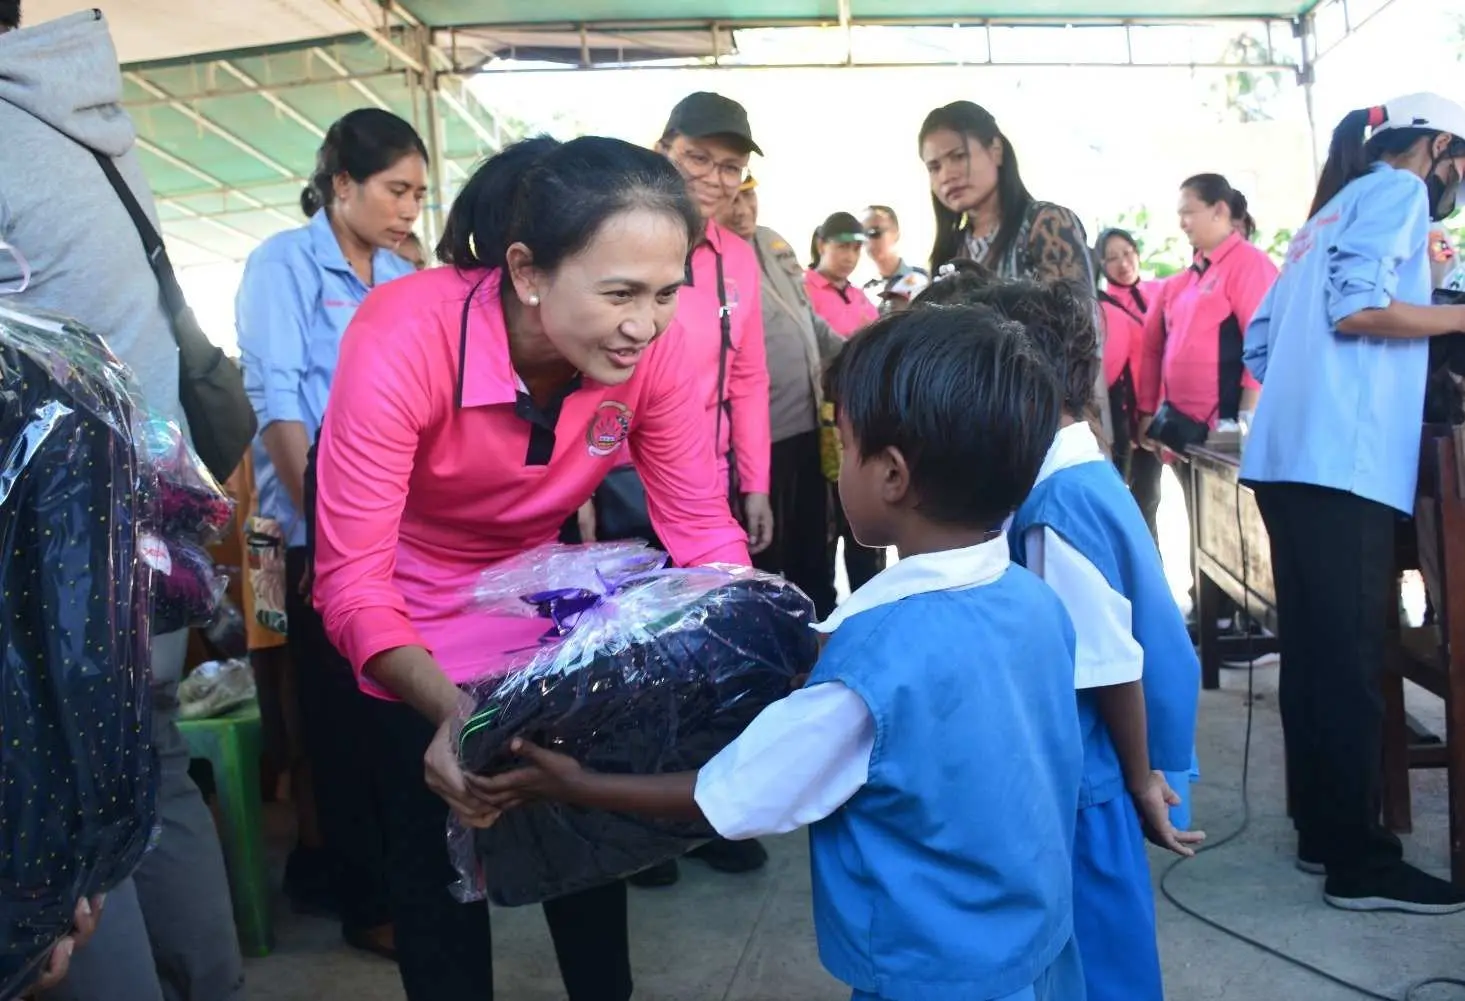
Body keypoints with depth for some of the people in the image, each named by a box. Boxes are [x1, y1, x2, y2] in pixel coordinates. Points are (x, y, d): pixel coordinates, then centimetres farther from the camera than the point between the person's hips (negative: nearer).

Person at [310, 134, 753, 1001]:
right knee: (440, 861, 8)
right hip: (410, 634, -3)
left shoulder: (656, 346, -24)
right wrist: (449, 711, -49)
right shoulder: (404, 341, -35)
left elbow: (703, 530, -17)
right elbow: (353, 581, -33)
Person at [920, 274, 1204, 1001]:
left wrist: (1141, 780, -9)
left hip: (1079, 782, -8)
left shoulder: (1058, 504, -25)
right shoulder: (1077, 476, 3)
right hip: (1064, 775, 8)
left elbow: (1113, 667, -21)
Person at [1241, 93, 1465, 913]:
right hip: (1342, 463, -9)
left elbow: (1260, 342, 22)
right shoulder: (1397, 191, 2)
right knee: (1350, 663, -6)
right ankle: (1360, 862, 0)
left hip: (1290, 458, 9)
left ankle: (1322, 831, 20)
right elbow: (1356, 307, -15)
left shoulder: (1331, 211, 27)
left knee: (1314, 654, 12)